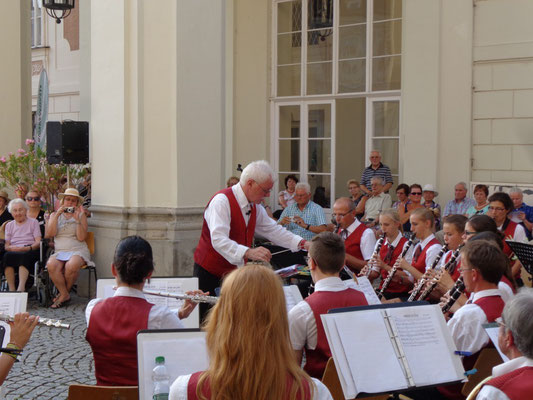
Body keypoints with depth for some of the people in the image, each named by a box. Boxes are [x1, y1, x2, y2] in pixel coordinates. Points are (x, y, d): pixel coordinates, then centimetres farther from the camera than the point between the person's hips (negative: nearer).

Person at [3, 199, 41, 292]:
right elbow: (6, 246, 14)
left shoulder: (33, 222, 17)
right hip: (13, 252, 2)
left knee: (24, 256, -39)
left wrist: (28, 248, -16)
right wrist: (12, 248, -11)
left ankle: (21, 287, -53)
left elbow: (38, 242, 5)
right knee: (7, 256, -34)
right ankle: (11, 289, -40)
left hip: (30, 252, -2)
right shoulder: (9, 225, 25)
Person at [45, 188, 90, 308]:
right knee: (51, 265, -33)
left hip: (78, 250, -2)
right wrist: (57, 215, -6)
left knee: (71, 266, -36)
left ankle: (64, 292, -9)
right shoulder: (54, 215, 18)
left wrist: (77, 219, -10)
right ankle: (65, 295, -18)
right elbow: (50, 234, 0)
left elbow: (81, 237, -1)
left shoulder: (81, 215, 12)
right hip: (59, 252, 2)